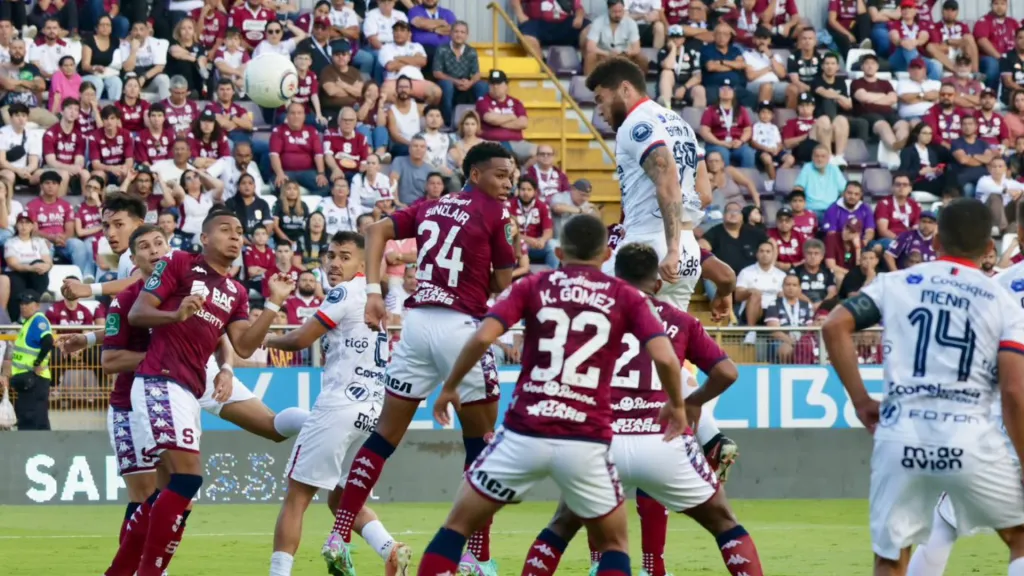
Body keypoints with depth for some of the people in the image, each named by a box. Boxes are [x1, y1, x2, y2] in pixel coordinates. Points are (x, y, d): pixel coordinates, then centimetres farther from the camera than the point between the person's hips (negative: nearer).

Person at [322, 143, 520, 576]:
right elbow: (502, 284, 0)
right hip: (460, 325, -5)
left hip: (418, 320, 5)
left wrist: (373, 291, 1)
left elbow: (377, 231, 7)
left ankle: (339, 538, 5)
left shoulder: (432, 208, 17)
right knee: (481, 439, 7)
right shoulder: (495, 213, 0)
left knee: (386, 434, 10)